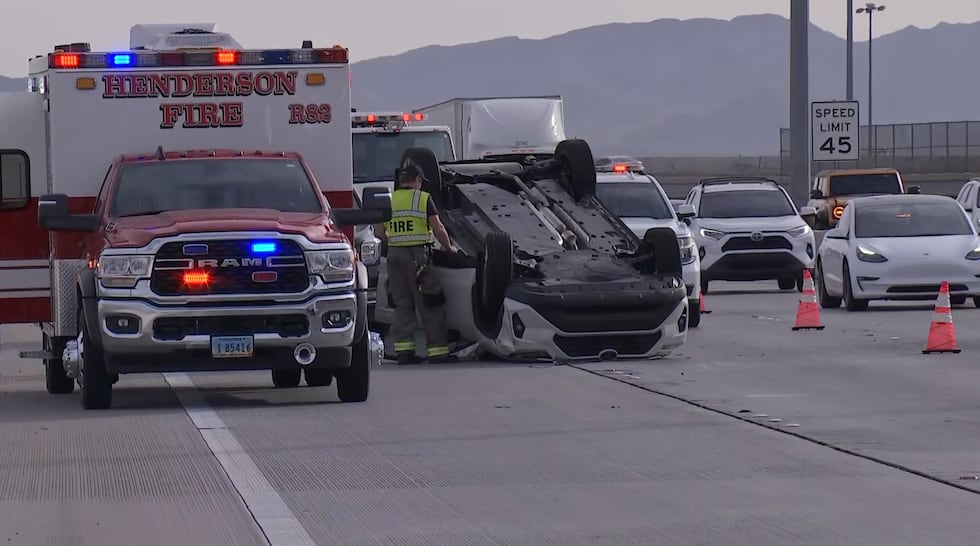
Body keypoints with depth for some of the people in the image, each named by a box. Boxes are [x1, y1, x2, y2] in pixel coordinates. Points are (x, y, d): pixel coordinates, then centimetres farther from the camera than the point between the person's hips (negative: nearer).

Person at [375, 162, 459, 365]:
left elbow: (379, 233, 8)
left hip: (395, 255, 5)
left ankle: (403, 349, 4)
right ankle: (437, 350, 2)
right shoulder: (423, 199, -3)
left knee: (402, 304, 9)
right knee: (430, 305, 2)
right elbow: (438, 229, -6)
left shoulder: (388, 201, 10)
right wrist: (449, 247, 9)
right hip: (418, 255, -5)